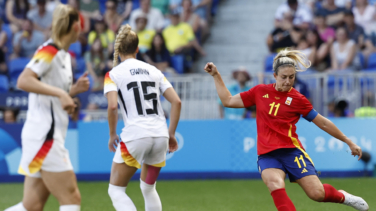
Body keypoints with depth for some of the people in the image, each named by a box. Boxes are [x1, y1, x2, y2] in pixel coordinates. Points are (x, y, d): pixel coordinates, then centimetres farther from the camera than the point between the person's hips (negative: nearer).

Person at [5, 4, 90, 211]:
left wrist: (74, 90, 9)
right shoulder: (49, 51, -10)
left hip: (49, 137, 9)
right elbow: (23, 81, -25)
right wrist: (60, 93, -27)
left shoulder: (63, 54, 17)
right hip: (43, 136, -9)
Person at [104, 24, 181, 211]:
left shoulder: (114, 74, 2)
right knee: (148, 188, 24)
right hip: (160, 136, 5)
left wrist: (112, 135, 0)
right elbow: (176, 101, 7)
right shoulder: (154, 71, 15)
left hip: (135, 136, -5)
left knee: (116, 190, 8)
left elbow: (112, 106, -13)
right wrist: (171, 134, 12)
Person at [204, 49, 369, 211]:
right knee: (275, 185, -31)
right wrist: (216, 75, 13)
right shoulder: (260, 91, 9)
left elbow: (323, 123, 9)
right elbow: (228, 101, 17)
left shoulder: (297, 99, 2)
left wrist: (349, 142, 11)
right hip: (267, 154, 1)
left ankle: (341, 196, 25)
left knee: (317, 194, -10)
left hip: (291, 151, -1)